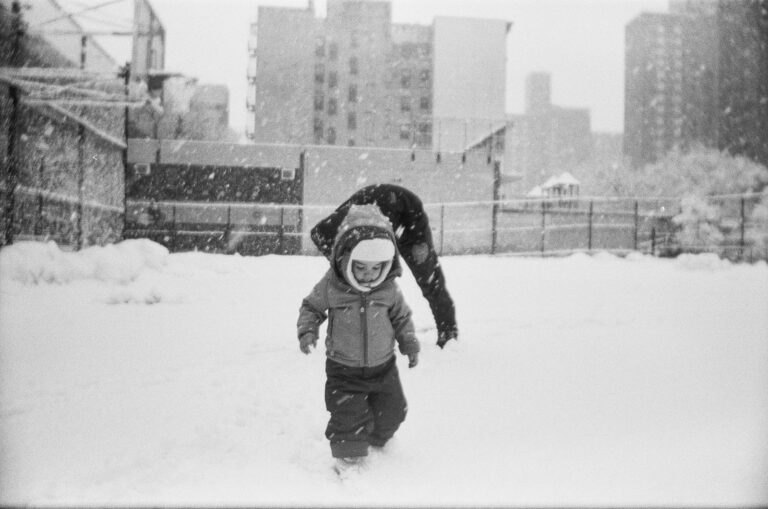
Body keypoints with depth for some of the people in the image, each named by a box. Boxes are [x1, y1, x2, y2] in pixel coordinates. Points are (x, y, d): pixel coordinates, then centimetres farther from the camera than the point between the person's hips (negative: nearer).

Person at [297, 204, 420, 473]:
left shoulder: (389, 288, -11)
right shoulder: (330, 286, -17)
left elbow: (402, 316, 5)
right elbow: (311, 307, 0)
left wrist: (410, 343, 0)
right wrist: (307, 330, -15)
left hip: (383, 367, 3)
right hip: (344, 370, -3)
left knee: (391, 412, 15)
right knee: (348, 416, -7)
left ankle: (377, 441, 46)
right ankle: (349, 458, 17)